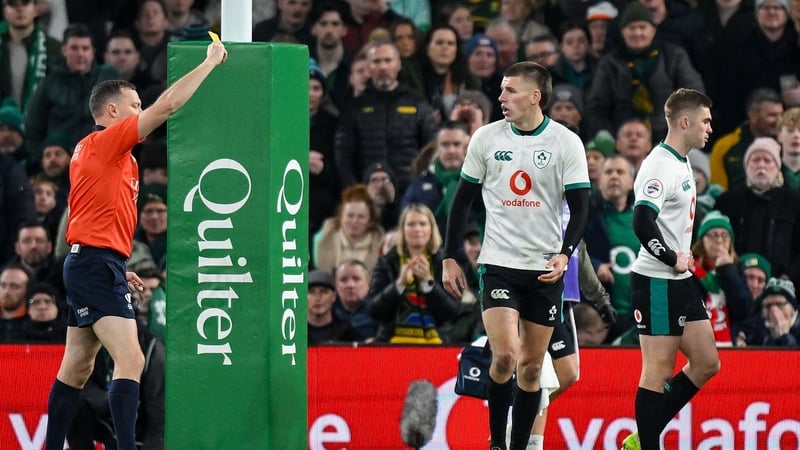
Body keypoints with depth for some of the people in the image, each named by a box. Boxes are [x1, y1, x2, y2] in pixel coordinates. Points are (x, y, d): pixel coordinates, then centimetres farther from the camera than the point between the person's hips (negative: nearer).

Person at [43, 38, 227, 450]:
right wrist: (210, 62, -8)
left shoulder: (92, 148, 18)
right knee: (130, 361, -18)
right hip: (97, 265, -10)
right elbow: (168, 104, -17)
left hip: (89, 265, 10)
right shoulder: (106, 142, -10)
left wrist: (118, 270, 19)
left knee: (77, 367, 14)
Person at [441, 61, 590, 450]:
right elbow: (463, 200, 9)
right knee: (505, 355, -16)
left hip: (546, 270, 0)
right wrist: (449, 258, 6)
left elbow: (580, 209, -2)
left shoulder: (566, 143, -3)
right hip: (499, 265, 0)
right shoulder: (486, 138, 1)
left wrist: (564, 254, -18)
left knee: (531, 366, 4)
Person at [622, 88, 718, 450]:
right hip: (657, 283, -10)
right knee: (658, 371, -6)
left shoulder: (681, 162, 14)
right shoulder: (660, 166, -17)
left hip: (681, 282, 10)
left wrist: (683, 255, 13)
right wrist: (674, 259, -18)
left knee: (706, 364, 10)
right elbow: (642, 223, -28)